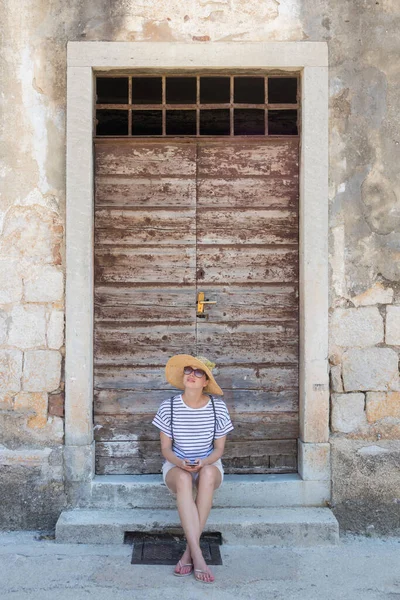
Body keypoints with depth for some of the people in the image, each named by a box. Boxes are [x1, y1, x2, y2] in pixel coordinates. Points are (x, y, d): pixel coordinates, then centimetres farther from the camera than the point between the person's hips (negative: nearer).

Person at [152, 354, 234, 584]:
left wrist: (204, 462, -23)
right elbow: (166, 448, -3)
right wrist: (180, 462, -25)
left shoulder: (218, 407, -7)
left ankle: (189, 552, -30)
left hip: (209, 466, 1)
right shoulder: (169, 407, -8)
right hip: (176, 466, 0)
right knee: (183, 479, -37)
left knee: (208, 473, -37)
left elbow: (219, 449, -1)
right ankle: (198, 556, -40)